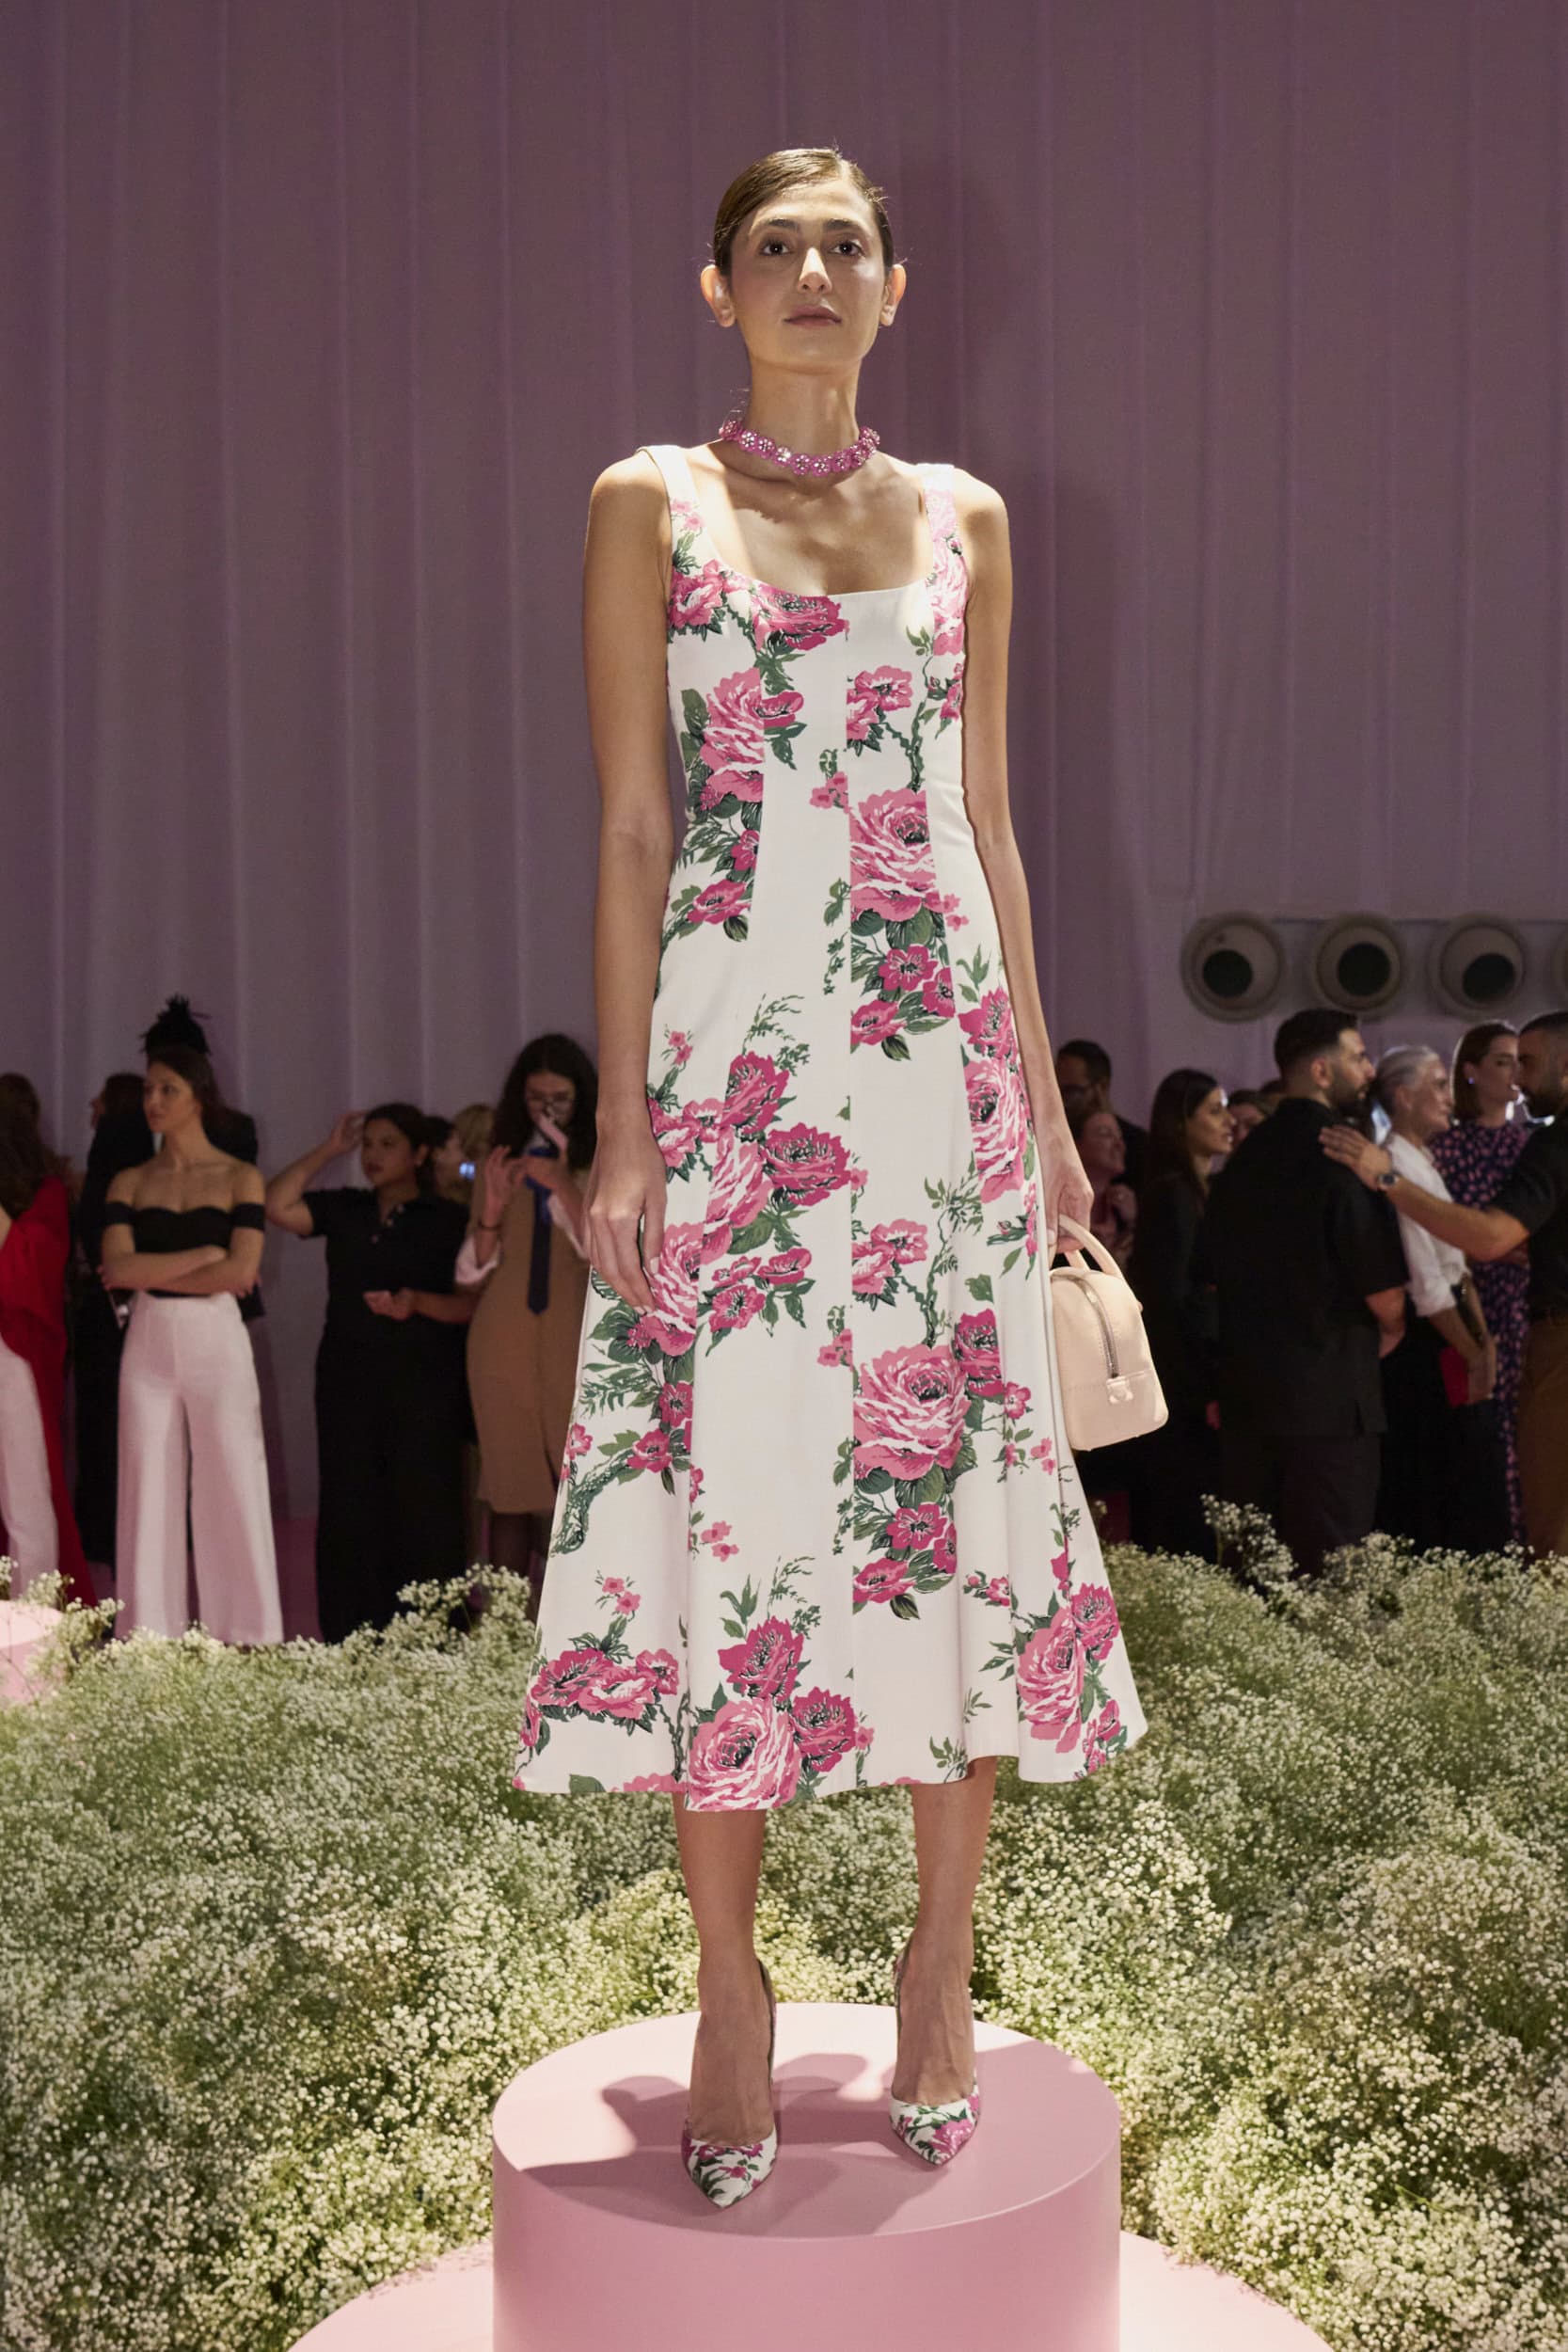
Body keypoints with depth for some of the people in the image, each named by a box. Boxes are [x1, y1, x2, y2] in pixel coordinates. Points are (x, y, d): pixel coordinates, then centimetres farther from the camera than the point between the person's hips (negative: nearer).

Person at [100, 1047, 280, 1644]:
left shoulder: (239, 1178, 2)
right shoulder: (129, 1183, 9)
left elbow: (240, 1272, -10)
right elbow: (119, 1268, -6)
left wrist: (150, 1272, -6)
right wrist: (206, 1255, -10)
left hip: (216, 1342, -2)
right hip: (148, 1345, 3)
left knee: (233, 1490, -1)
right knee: (149, 1493, 3)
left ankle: (247, 1641, 6)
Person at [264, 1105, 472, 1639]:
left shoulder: (447, 1220, 3)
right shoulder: (344, 1209, 13)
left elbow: (473, 1303, -3)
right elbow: (276, 1205, 0)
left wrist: (418, 1303, -20)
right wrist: (328, 1150, 4)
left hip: (422, 1385, -4)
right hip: (348, 1383, 4)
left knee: (422, 1514, -5)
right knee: (348, 1516, 4)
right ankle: (351, 1648, 10)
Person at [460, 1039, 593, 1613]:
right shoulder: (500, 1166, 14)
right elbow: (471, 1272, 10)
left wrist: (565, 1187, -14)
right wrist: (491, 1208, -6)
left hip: (573, 1345, -2)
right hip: (503, 1345, 2)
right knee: (509, 1496, 0)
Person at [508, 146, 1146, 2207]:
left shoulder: (963, 517, 14)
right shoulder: (652, 505, 6)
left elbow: (991, 825, 14)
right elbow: (632, 830, 1)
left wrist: (1044, 1091, 10)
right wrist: (624, 1121, -6)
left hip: (943, 1054, 3)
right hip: (731, 1059, -2)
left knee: (957, 1483, 2)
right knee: (728, 1493, -2)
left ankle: (943, 1965, 16)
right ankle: (733, 1996, 12)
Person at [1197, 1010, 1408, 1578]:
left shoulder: (1245, 1156, 9)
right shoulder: (1344, 1156, -13)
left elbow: (1212, 1277, 16)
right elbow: (1385, 1298, -16)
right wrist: (1386, 1333, 6)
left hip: (1245, 1391, 7)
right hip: (1330, 1397, -7)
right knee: (1327, 1574, -2)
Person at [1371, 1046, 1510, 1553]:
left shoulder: (1423, 1161, 13)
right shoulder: (1396, 1166, -17)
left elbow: (1456, 1263, 13)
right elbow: (1426, 1284, -20)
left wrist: (1482, 1339, 4)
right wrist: (1473, 1356, -13)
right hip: (1424, 1346, -9)